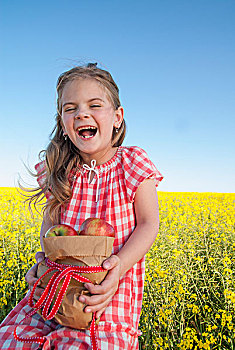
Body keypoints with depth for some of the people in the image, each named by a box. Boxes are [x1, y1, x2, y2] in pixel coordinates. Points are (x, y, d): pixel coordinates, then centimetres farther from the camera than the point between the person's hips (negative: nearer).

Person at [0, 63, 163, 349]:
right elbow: (50, 221, 12)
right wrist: (44, 257, -9)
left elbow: (148, 224, -7)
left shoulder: (132, 164, -5)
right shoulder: (60, 171, 4)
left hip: (112, 283, -3)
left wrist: (120, 264, -24)